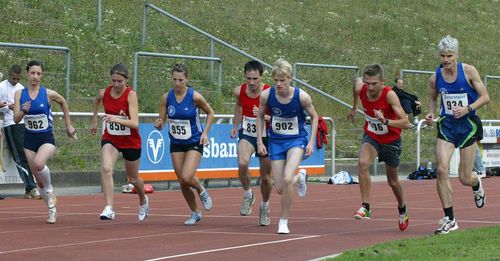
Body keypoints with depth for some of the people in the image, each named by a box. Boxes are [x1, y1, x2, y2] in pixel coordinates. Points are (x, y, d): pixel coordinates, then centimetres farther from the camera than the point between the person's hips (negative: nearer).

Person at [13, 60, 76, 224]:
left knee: (38, 163, -34)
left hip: (46, 138, -3)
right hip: (29, 139, 3)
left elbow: (63, 103, 12)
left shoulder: (48, 94, -8)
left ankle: (50, 190, -6)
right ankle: (52, 210, 27)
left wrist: (68, 126, 15)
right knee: (39, 180, 8)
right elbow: (16, 119, -6)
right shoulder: (20, 94, -2)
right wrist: (24, 111, -27)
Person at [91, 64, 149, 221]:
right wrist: (94, 121, 21)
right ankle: (109, 209, -27)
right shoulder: (103, 93, -10)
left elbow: (135, 123, -31)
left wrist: (117, 119, -46)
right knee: (106, 168, -27)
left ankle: (143, 201, 49)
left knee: (133, 179, 16)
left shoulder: (131, 95, -21)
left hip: (131, 141, -2)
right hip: (110, 138, 2)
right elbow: (97, 101, 18)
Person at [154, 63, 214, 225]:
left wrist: (205, 132, -6)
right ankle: (195, 213, 27)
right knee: (182, 182, 6)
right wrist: (159, 124, -24)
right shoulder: (166, 97, -6)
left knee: (186, 177, -22)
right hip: (176, 144, 4)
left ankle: (202, 191, 12)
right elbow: (161, 122, -1)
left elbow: (210, 112, 3)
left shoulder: (195, 96, -14)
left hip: (194, 143, -4)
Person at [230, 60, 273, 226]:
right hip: (247, 135, 1)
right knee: (242, 163, -29)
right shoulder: (239, 92, -10)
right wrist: (235, 125, 12)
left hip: (266, 137, -1)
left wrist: (263, 116, -32)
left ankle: (264, 206, 37)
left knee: (266, 178, 8)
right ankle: (248, 195, -4)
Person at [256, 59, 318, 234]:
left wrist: (311, 142, -7)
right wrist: (260, 142, 0)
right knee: (280, 189, 3)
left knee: (287, 180, -25)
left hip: (297, 140, -3)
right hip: (276, 141, 3)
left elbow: (314, 117, -2)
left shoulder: (301, 96, -19)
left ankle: (283, 221, -5)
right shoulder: (266, 95, -14)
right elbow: (260, 116, 4)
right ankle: (300, 177, 41)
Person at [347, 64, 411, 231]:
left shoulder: (389, 95, -31)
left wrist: (386, 121, -49)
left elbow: (406, 123, -34)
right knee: (363, 163, -29)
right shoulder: (360, 88, -19)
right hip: (371, 137, 3)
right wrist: (354, 108, 22)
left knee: (393, 181, 14)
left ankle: (402, 209, 43)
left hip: (391, 140, -2)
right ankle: (365, 207, -26)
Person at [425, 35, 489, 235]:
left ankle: (476, 184, 43)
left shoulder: (469, 71, -10)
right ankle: (449, 219, -9)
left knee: (464, 178, 1)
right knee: (441, 169, -17)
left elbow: (485, 97, -7)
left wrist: (467, 109, -22)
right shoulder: (435, 78, -2)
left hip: (468, 125, -2)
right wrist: (431, 114, -3)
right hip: (446, 126, 2)